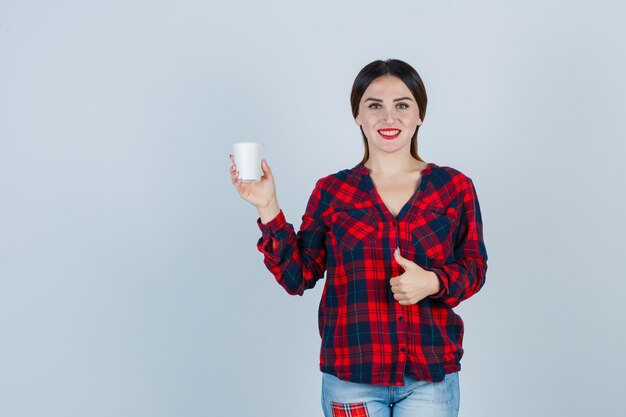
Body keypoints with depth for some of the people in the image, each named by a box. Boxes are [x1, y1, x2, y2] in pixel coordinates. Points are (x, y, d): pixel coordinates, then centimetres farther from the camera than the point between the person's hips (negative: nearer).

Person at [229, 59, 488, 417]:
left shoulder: (454, 187, 3)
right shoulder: (331, 192, 3)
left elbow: (474, 267, 6)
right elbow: (297, 276, 1)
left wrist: (434, 282, -14)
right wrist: (269, 208, -8)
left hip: (430, 377, 0)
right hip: (350, 377, 0)